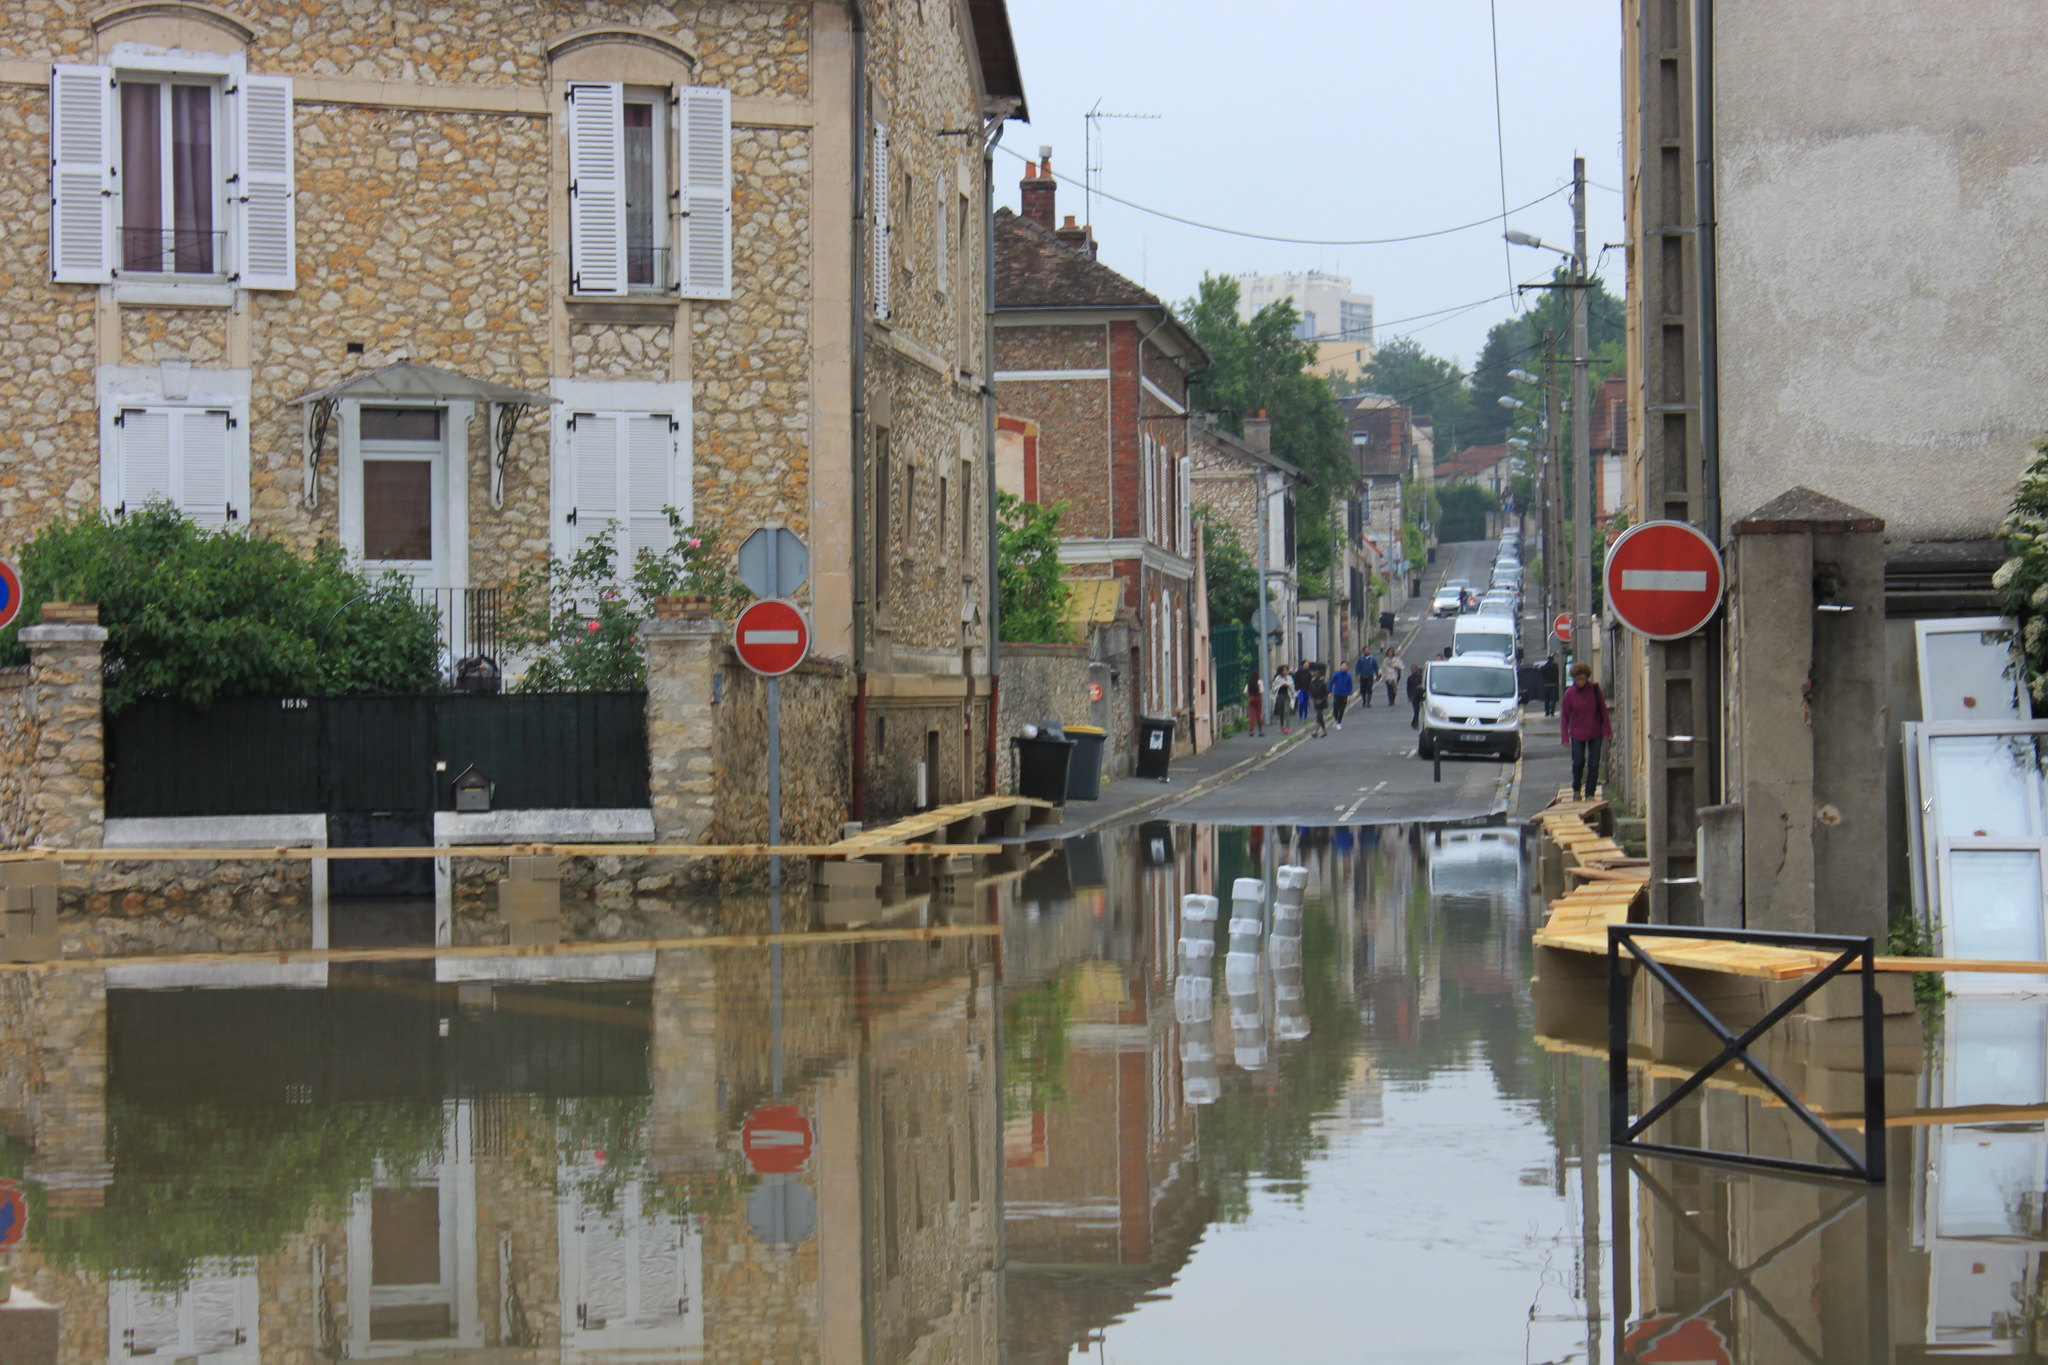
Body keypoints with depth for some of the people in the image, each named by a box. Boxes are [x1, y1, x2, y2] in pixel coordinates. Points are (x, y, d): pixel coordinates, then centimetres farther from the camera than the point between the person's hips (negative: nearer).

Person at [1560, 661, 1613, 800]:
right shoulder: (1570, 693, -6)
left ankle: (1590, 793, 10)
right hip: (1577, 734, -1)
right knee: (1578, 763, -3)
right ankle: (1576, 790, 20)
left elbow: (1603, 710, 1)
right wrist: (1565, 735, -6)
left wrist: (1606, 730, -1)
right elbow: (1565, 715, -1)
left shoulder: (1594, 689, -5)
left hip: (1595, 733, 1)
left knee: (1594, 765, 0)